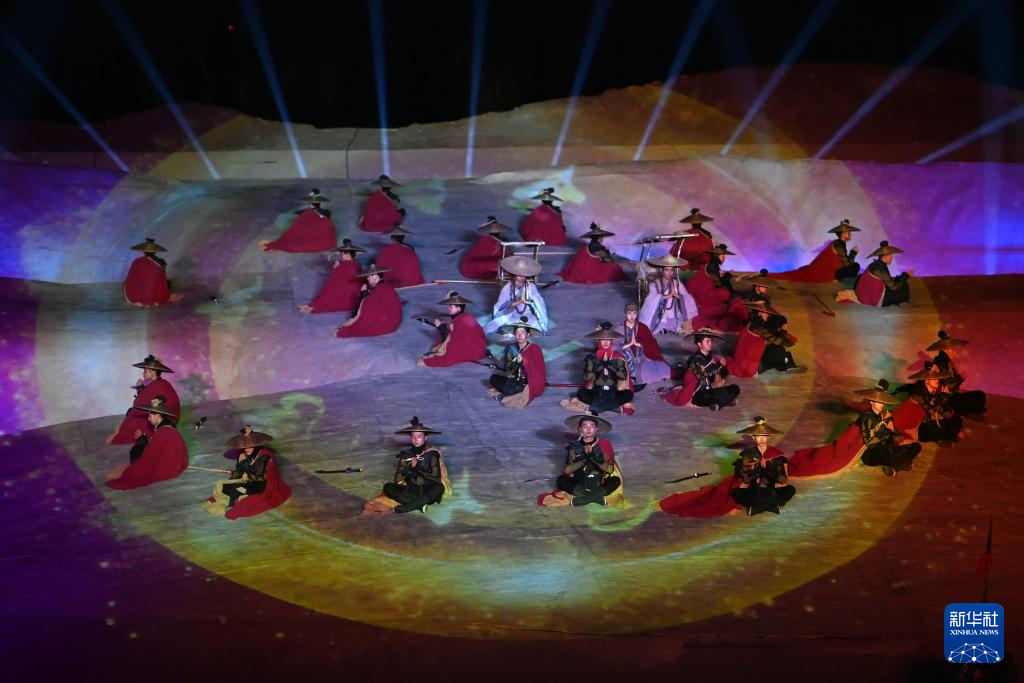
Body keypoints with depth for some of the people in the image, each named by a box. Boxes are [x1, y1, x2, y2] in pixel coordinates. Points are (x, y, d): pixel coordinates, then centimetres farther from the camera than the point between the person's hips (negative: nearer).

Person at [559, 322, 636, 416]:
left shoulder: (618, 357, 0)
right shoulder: (592, 357, -1)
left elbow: (623, 376, -12)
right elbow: (587, 377, -12)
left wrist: (609, 364, -21)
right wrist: (601, 364, -21)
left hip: (614, 395, 1)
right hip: (596, 395, -1)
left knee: (628, 394, -29)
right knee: (581, 393, -29)